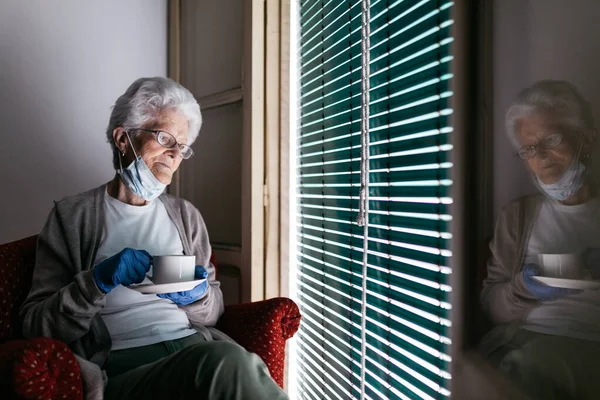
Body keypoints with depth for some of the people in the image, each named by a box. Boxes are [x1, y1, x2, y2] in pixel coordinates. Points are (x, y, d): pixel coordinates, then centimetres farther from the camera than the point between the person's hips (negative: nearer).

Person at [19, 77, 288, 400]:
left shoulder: (186, 216, 17)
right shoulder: (72, 216, 7)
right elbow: (35, 324, 2)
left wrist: (197, 295, -6)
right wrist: (98, 281, -15)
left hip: (196, 347, 4)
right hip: (122, 365, -3)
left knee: (228, 365, -32)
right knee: (228, 363, -33)